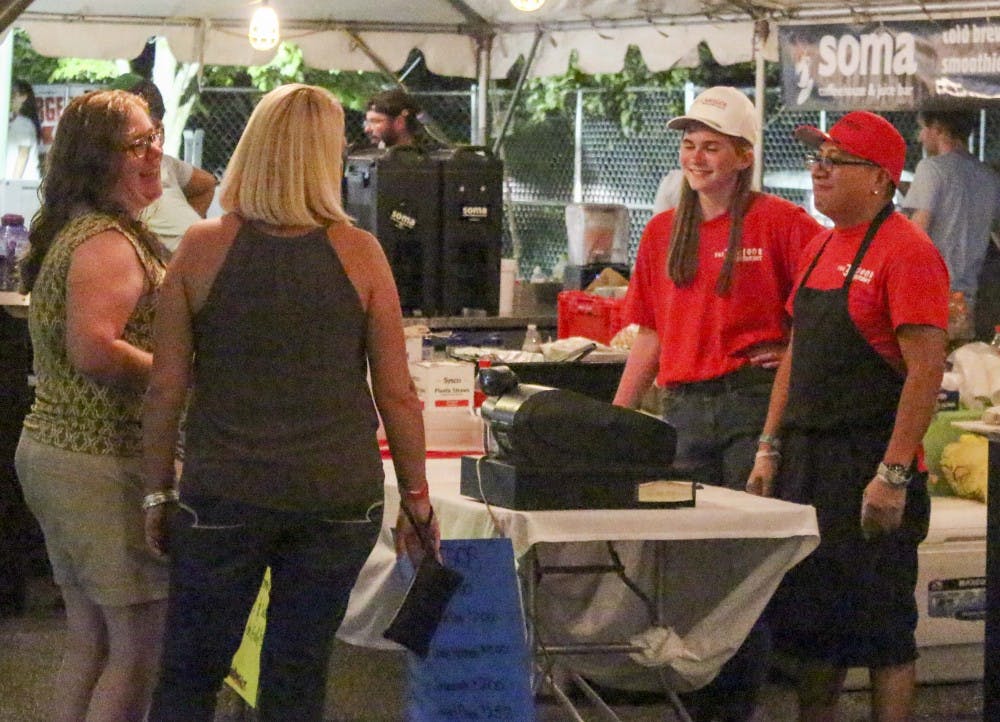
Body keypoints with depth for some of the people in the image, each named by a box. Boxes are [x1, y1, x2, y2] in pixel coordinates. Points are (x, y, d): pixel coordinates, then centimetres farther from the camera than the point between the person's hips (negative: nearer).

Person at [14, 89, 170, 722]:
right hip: (105, 463, -10)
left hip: (53, 449, 10)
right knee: (142, 644, -5)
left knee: (89, 641, 16)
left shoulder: (69, 230, 14)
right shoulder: (108, 241, -17)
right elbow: (94, 348, -29)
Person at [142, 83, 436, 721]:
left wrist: (158, 493, 7)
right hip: (339, 495, 1)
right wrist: (417, 496, 9)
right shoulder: (359, 254, -5)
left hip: (224, 496, 0)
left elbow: (167, 387, -3)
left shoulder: (202, 248, -5)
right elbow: (397, 393, -3)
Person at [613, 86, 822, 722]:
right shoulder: (664, 232, 15)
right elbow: (651, 335, 18)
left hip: (755, 402, -5)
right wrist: (614, 419, 14)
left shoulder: (779, 222, -2)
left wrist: (796, 357, -9)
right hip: (684, 406, 5)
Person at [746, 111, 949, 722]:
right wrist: (771, 449, 14)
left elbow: (927, 371, -18)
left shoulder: (907, 252, -13)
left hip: (870, 467, -8)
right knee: (811, 623, 13)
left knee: (881, 629, -1)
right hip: (808, 461, 8)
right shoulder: (822, 247, 14)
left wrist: (893, 475, -22)